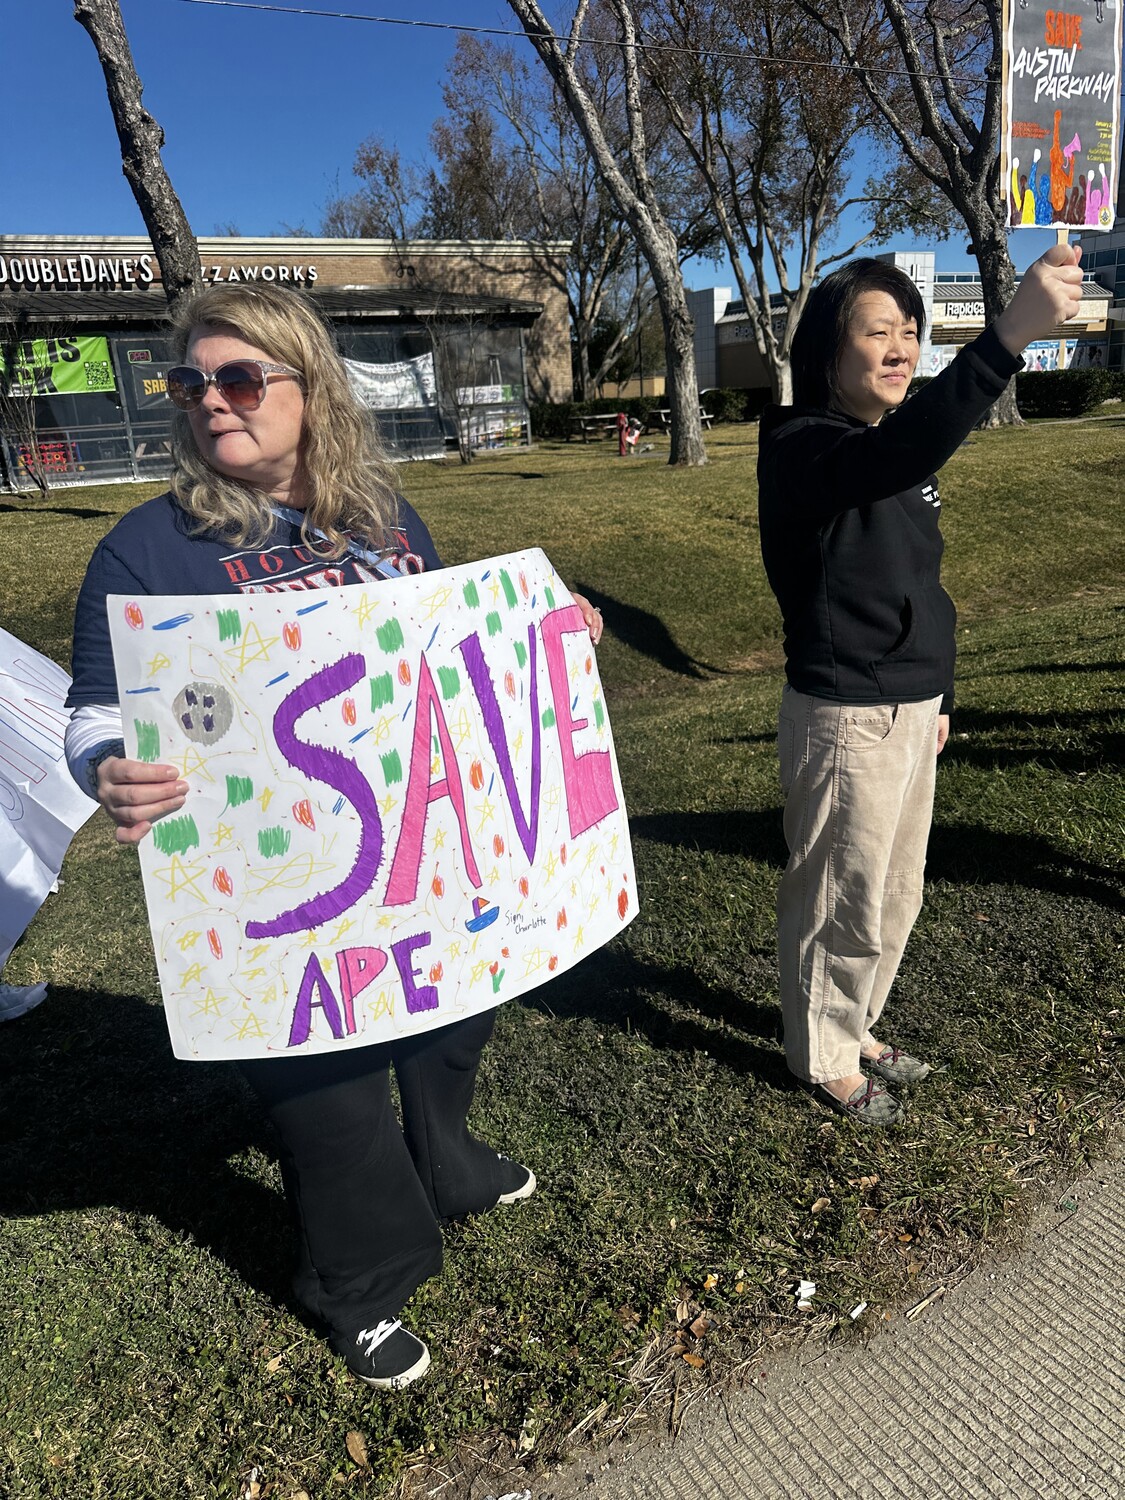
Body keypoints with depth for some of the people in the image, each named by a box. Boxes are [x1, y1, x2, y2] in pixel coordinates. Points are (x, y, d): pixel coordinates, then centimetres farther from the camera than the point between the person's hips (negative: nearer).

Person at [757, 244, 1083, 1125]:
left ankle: (856, 1026, 41)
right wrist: (1011, 333, -51)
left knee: (896, 894, 20)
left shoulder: (901, 454, 11)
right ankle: (823, 1057, 29)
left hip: (908, 709, 9)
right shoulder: (801, 448, -17)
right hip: (846, 716, -9)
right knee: (841, 901, 7)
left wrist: (938, 693, 20)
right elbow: (901, 451, -40)